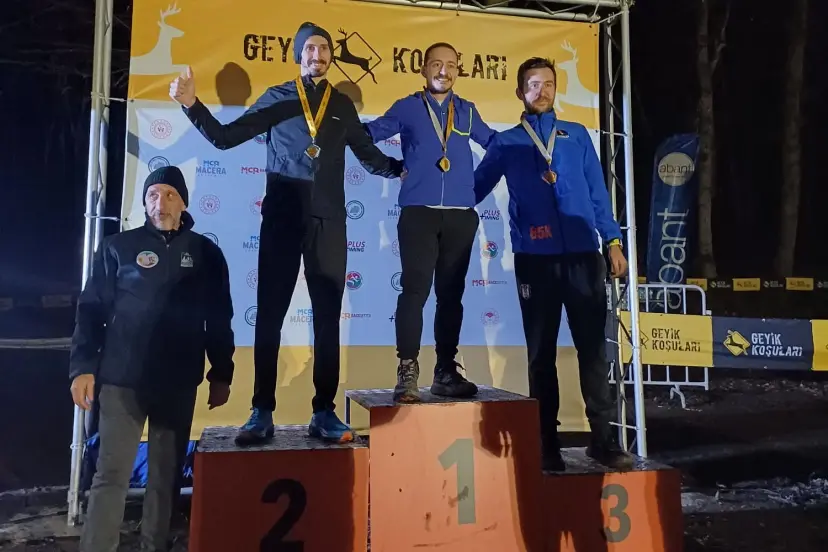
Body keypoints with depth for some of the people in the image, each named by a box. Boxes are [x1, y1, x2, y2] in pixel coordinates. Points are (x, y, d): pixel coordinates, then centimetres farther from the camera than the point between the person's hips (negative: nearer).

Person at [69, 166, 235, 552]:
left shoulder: (206, 253, 6)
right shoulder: (118, 247, 3)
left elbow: (219, 320, 8)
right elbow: (91, 309, 1)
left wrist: (221, 374, 6)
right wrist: (83, 367, -8)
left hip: (179, 383, 2)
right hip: (121, 379, -1)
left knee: (167, 476, 9)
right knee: (111, 474, 0)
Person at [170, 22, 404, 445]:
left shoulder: (343, 106, 15)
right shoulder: (276, 98, 10)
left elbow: (368, 154, 18)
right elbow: (225, 137, 7)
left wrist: (404, 168, 3)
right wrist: (192, 105, -7)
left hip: (327, 221, 2)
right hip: (282, 218, -1)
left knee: (328, 318, 1)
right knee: (269, 316, -1)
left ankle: (324, 413, 9)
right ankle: (262, 413, 7)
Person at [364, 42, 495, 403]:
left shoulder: (467, 111, 18)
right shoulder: (407, 108, 10)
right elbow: (369, 133, 12)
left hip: (461, 215, 3)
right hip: (419, 213, -3)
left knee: (451, 293, 6)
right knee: (415, 290, -9)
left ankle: (446, 371, 13)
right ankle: (407, 371, -4)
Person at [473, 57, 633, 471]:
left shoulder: (578, 136, 14)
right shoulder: (505, 143, 11)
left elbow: (598, 192, 12)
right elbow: (474, 189, 15)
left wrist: (612, 241, 5)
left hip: (583, 254, 1)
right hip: (535, 258, -1)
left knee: (593, 347, 0)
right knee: (541, 351, 5)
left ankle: (602, 437, 11)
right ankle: (547, 443, 14)